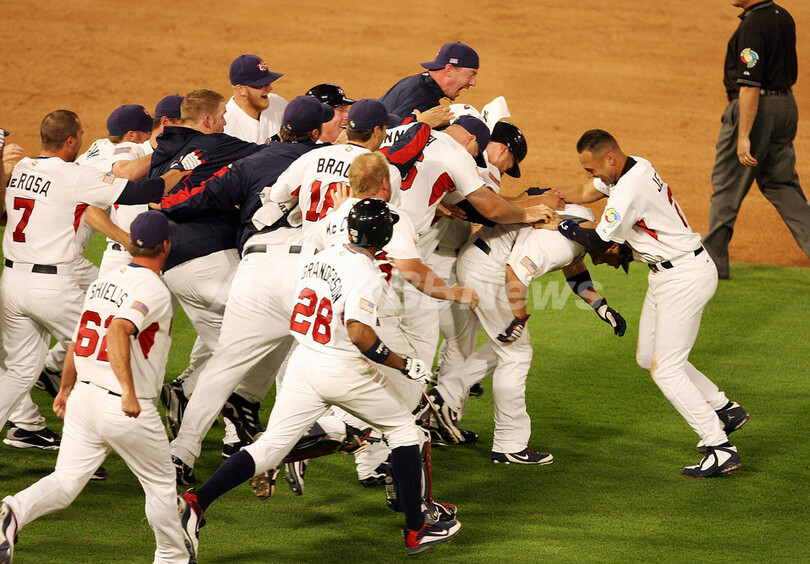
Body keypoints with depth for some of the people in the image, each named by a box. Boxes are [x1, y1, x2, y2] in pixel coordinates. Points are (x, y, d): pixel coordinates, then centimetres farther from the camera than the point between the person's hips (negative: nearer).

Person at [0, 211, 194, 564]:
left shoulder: (103, 282, 10)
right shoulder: (155, 291, -13)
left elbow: (79, 339, 18)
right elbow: (118, 329, -30)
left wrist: (65, 389, 30)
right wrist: (129, 391, -37)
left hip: (83, 398, 6)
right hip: (130, 410, -6)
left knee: (66, 482, 4)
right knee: (160, 483, 15)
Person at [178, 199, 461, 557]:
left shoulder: (320, 259, 8)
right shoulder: (366, 274, -15)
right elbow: (359, 333, -25)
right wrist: (404, 365, -17)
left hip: (302, 365, 6)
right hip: (344, 373, -6)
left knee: (269, 446, 5)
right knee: (403, 429, 14)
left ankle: (197, 501, -12)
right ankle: (416, 531, 15)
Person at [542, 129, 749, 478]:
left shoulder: (630, 188, -27)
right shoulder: (634, 166, 3)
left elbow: (601, 242, -21)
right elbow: (585, 192, 17)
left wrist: (563, 227, -7)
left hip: (685, 277, -10)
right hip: (666, 275, 10)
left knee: (665, 369, -8)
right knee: (648, 356, 19)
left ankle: (721, 449, -6)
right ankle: (724, 409, 27)